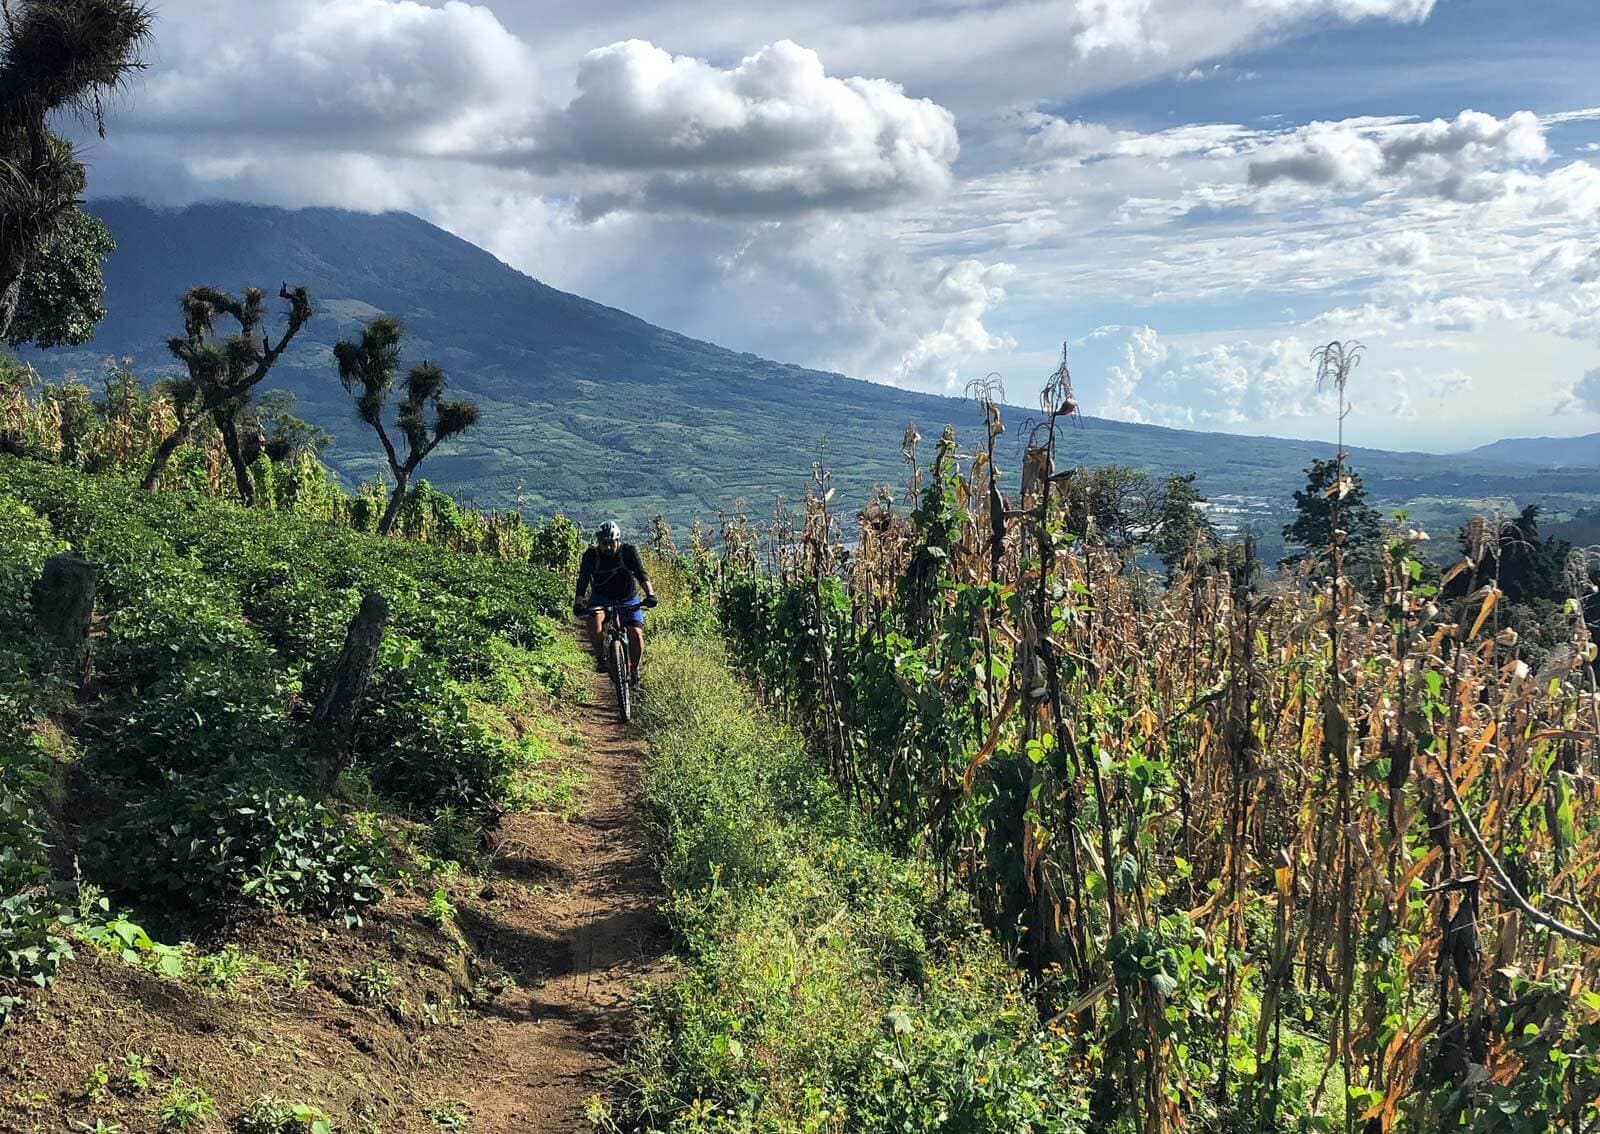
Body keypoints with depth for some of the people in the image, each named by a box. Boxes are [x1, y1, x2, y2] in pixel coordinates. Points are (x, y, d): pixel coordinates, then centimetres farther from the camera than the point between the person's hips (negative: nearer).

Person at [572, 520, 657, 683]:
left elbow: (641, 574, -28)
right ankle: (600, 657, -11)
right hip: (601, 598, 0)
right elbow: (583, 580, -22)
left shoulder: (629, 551, -17)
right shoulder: (591, 554, -15)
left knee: (636, 634, -18)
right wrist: (578, 603, -37)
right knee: (594, 620, -33)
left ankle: (633, 669, 8)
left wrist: (650, 594, -45)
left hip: (628, 599, 0)